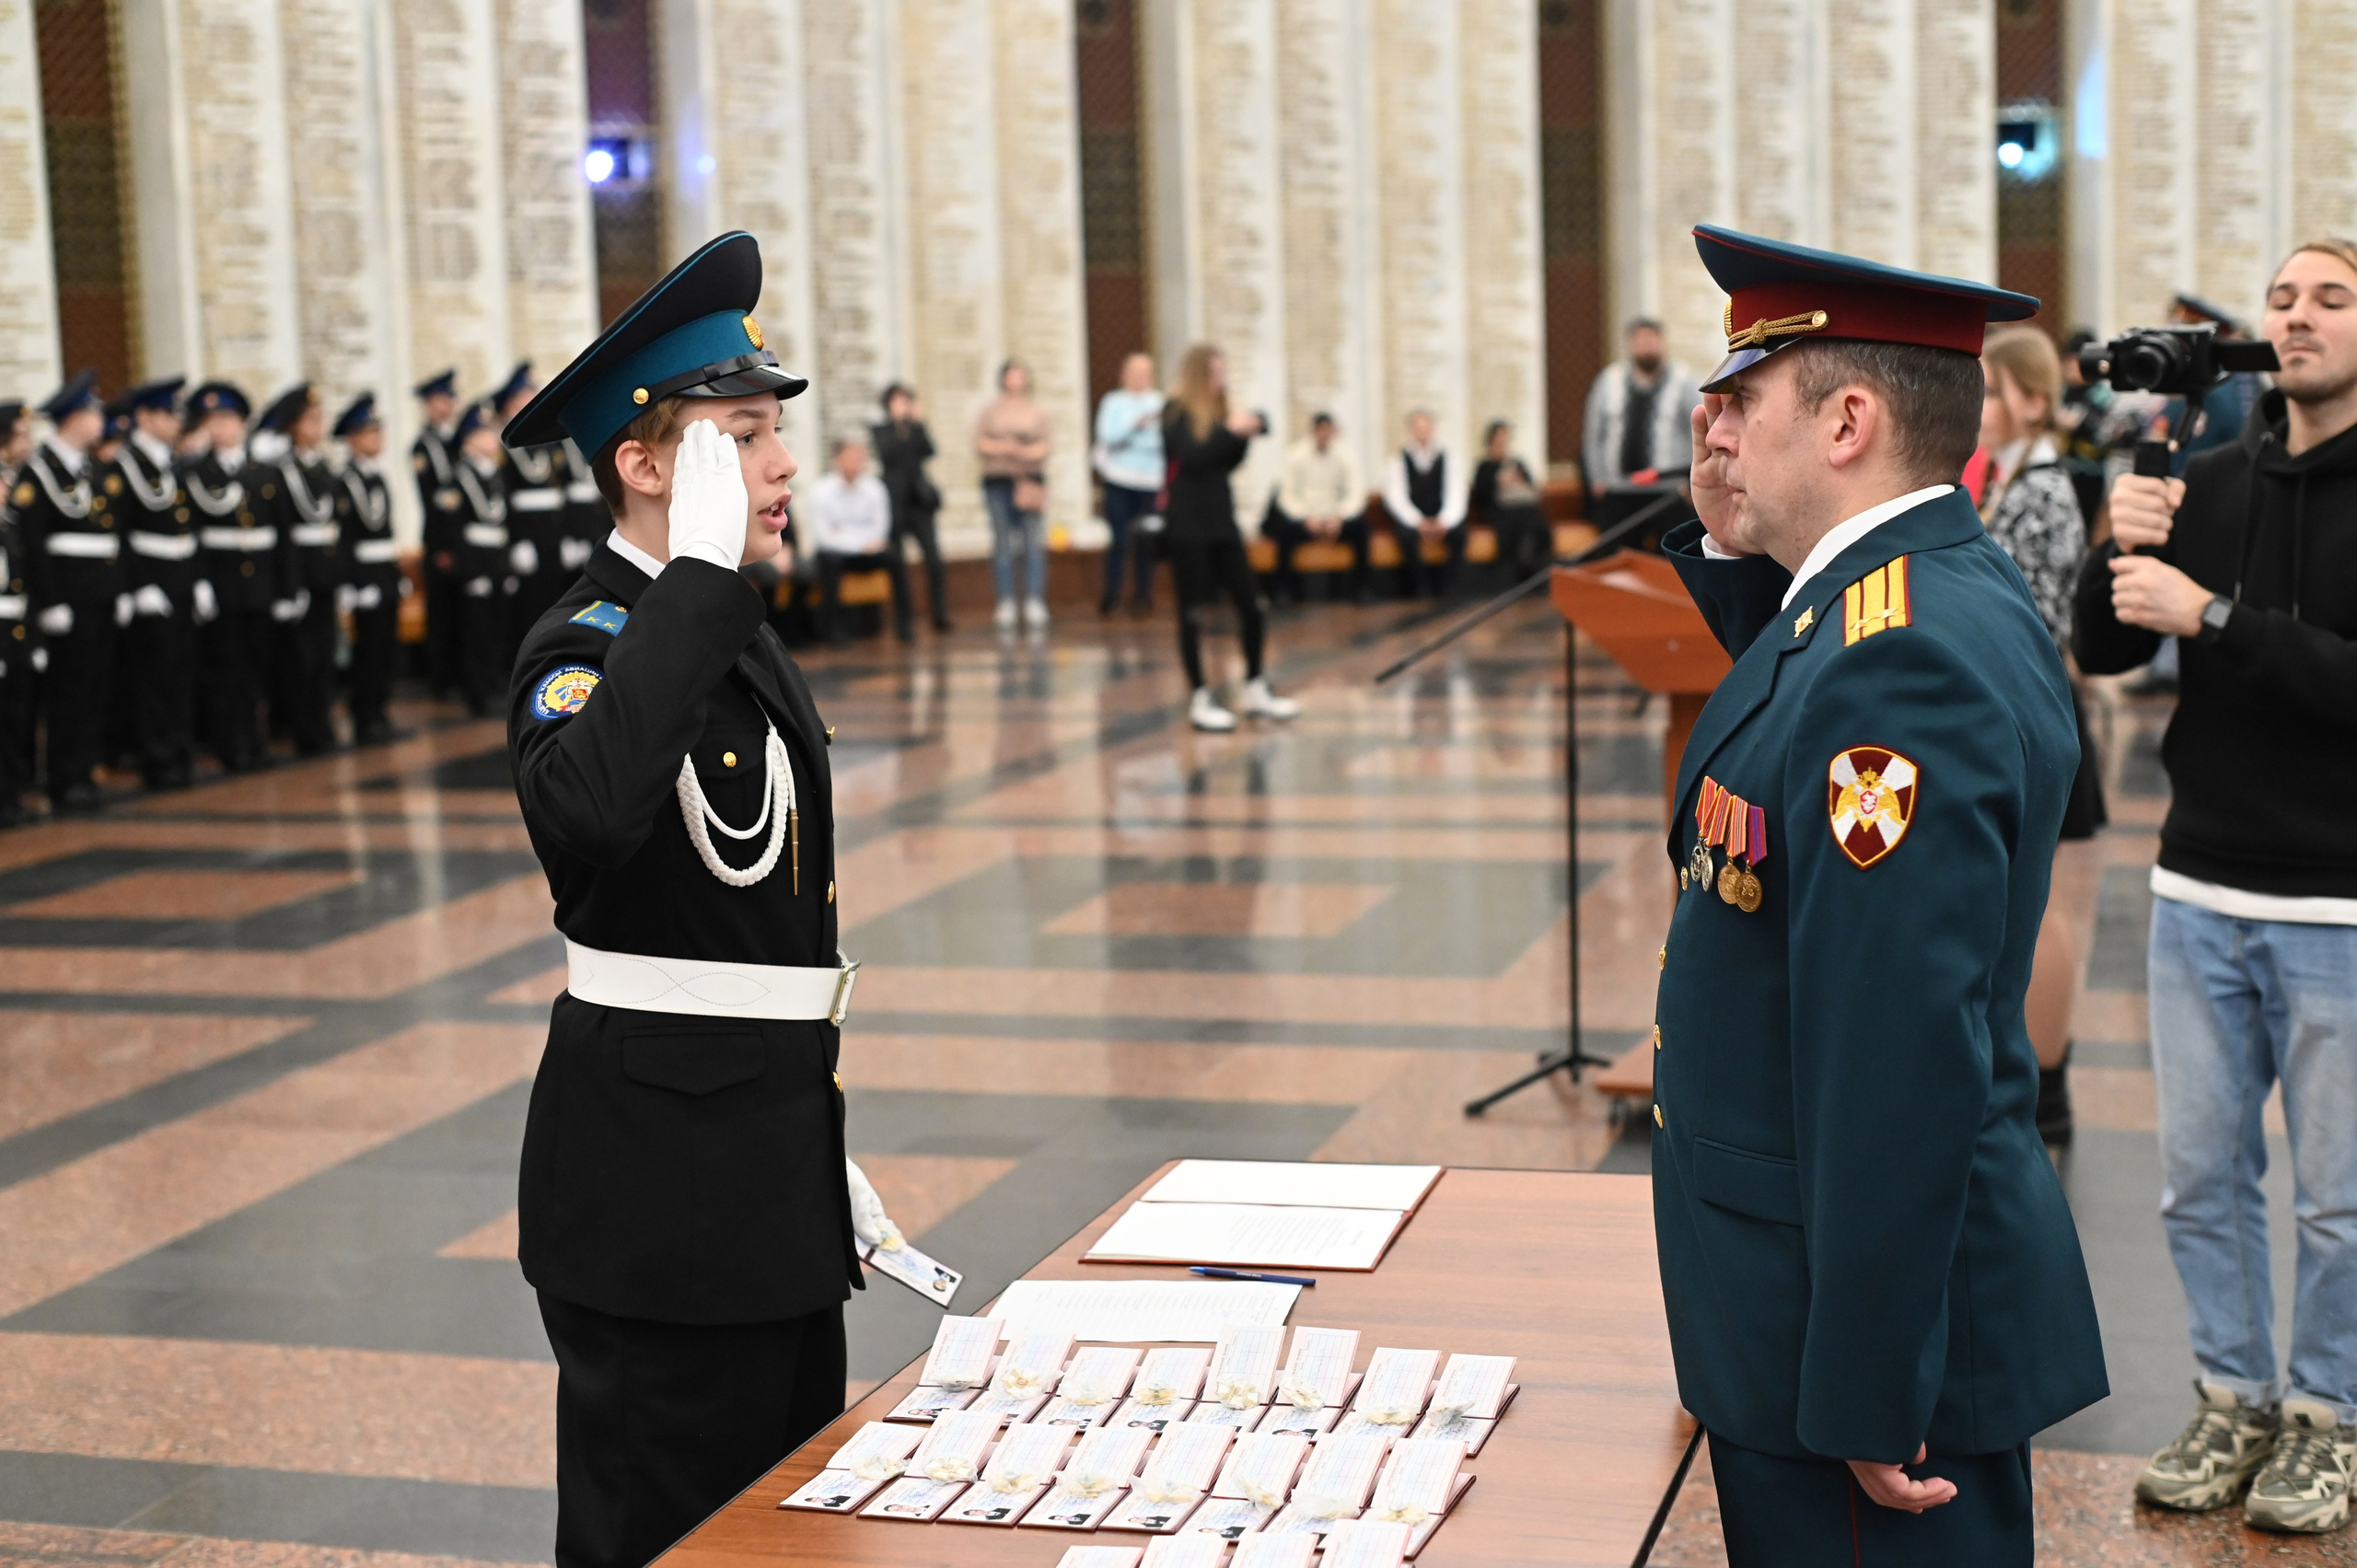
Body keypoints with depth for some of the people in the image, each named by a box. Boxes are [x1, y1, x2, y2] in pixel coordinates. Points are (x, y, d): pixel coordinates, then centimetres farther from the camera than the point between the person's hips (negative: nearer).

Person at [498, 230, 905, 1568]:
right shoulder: (588, 645, -16)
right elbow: (590, 805, -42)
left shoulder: (738, 635, 12)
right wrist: (700, 570, -34)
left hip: (770, 1188, 9)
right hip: (658, 1195, -9)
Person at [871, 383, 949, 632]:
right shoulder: (879, 432, 7)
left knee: (934, 559, -8)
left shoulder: (917, 429, 12)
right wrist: (898, 422, -11)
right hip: (895, 502, -1)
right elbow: (885, 454, -12)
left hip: (920, 500, 1)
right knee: (897, 562, 0)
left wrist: (919, 424, -10)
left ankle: (940, 616, -5)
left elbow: (929, 452, -4)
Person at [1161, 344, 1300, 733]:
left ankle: (1255, 690, 16)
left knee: (1251, 605, 4)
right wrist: (1231, 431, -21)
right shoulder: (1177, 411, -6)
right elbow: (1190, 455, -19)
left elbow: (1229, 462, 10)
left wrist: (1245, 434, -5)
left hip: (1221, 521, 6)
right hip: (1188, 525, -6)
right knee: (1193, 612, 0)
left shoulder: (1217, 410, 11)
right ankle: (1200, 700, 7)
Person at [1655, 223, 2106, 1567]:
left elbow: (1899, 1066, -28)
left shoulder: (1901, 661, -26)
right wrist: (1730, 541, 8)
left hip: (1873, 1307, -10)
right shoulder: (1951, 592, 5)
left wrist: (1867, 1399, -24)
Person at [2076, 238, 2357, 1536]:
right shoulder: (2214, 479, 6)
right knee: (2201, 1174, 12)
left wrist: (2212, 617, -24)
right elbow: (2100, 651, 5)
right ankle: (2231, 1403, 27)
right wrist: (2123, 550, -13)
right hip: (2201, 891, 4)